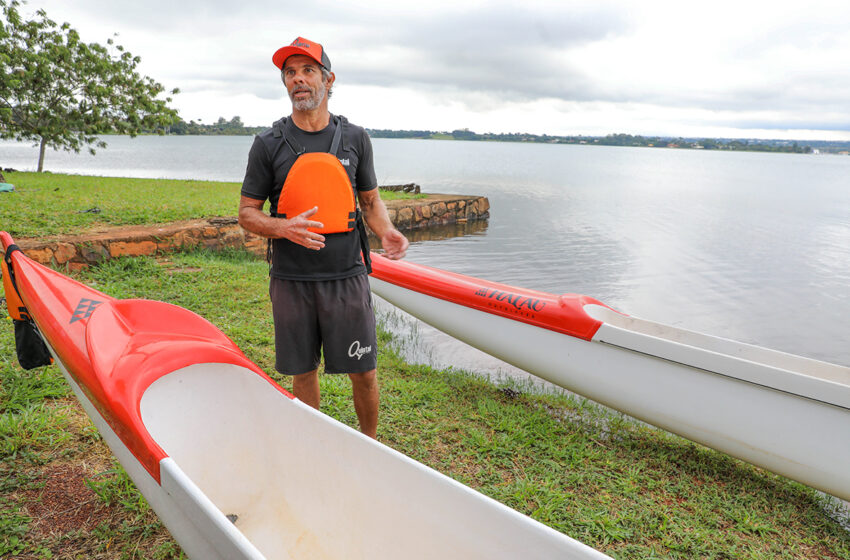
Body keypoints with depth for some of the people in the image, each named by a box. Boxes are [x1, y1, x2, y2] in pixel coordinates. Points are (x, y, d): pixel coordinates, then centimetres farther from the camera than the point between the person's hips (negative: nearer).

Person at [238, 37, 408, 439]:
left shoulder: (354, 138, 6)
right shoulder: (269, 144, 1)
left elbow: (370, 200, 14)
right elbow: (247, 212, 4)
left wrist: (385, 231, -8)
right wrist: (284, 228, -17)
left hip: (346, 276, 1)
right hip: (291, 280, 0)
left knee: (363, 371, 6)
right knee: (303, 372, 11)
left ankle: (370, 443, 30)